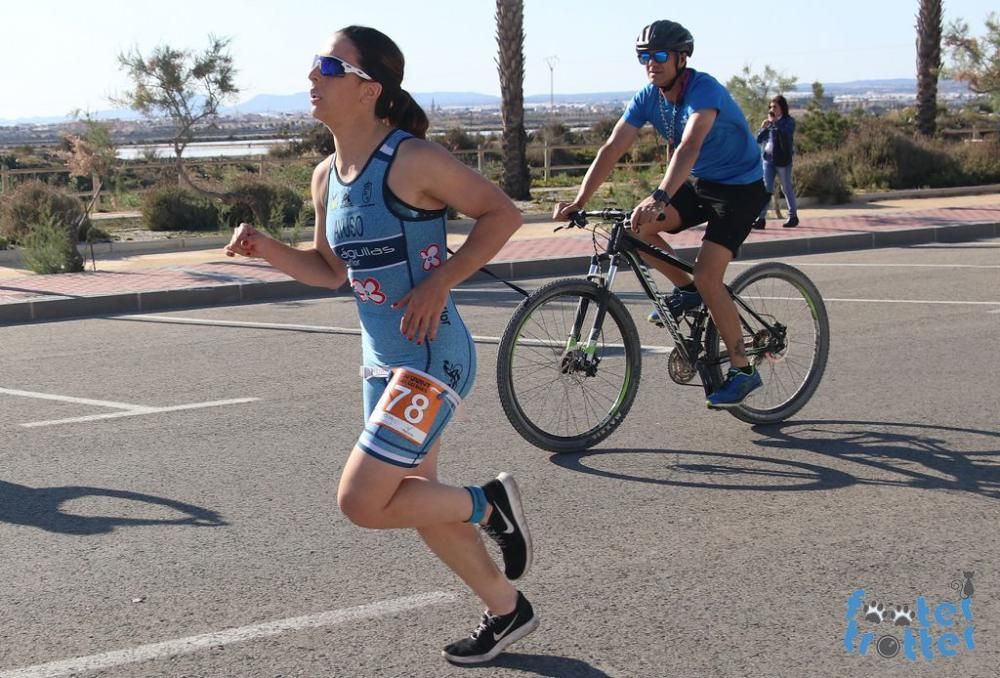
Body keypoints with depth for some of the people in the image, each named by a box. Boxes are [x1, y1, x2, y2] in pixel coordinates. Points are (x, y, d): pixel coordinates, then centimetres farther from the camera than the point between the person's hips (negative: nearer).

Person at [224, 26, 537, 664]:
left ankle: (489, 503, 11)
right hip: (383, 359, 9)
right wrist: (266, 247, 0)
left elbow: (503, 213, -13)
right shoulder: (327, 177, 6)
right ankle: (507, 611, 34)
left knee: (362, 501, -11)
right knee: (417, 498, 16)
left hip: (431, 357, -9)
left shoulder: (412, 159, -17)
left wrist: (439, 282, -19)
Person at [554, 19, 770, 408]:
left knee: (707, 276, -20)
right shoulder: (648, 98, -6)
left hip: (741, 188, -7)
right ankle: (686, 290, 9)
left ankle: (743, 370, -6)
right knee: (635, 228, -14)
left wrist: (660, 198, -58)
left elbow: (690, 146, -44)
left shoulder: (704, 90, -27)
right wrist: (579, 201, -24)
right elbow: (612, 149, -12)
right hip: (700, 184, 7)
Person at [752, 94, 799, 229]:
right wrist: (763, 127, -5)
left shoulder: (789, 121, -2)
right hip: (767, 159, 5)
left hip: (782, 160, -5)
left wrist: (774, 122, -14)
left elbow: (785, 134, -22)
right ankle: (761, 218, -6)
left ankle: (793, 216, 17)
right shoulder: (768, 121, 14)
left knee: (787, 188, 6)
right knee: (765, 188, -2)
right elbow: (758, 139, 12)